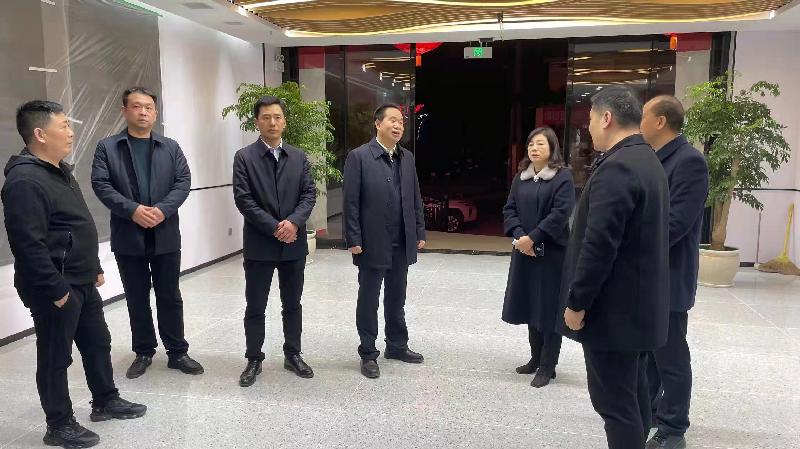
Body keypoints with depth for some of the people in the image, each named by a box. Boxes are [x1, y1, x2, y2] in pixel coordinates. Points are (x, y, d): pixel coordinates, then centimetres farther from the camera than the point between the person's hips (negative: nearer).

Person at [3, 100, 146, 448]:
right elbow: (28, 245, -25)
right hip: (55, 290, -9)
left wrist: (94, 268, 19)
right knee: (56, 357, 6)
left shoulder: (60, 170, 11)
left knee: (98, 343, 19)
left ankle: (105, 402, 36)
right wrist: (57, 290, -22)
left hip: (81, 282, 9)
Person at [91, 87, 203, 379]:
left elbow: (183, 182, -1)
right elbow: (101, 184, -6)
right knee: (137, 298, 10)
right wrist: (133, 210, -19)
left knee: (170, 297, 7)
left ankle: (177, 352, 16)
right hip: (128, 236, 0)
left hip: (165, 235, 1)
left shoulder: (171, 147, 8)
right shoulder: (107, 147, 4)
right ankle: (143, 352, 23)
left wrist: (162, 210, -16)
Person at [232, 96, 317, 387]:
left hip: (294, 243, 3)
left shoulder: (299, 157, 8)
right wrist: (274, 227, -15)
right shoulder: (244, 157, -2)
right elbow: (243, 199, -9)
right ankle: (254, 360, 20)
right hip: (259, 244, -3)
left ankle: (293, 355, 27)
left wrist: (293, 222, -16)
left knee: (292, 304, 13)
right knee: (255, 307, 6)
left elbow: (309, 193, 2)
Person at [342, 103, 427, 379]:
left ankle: (397, 346, 32)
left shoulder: (407, 158, 9)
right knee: (368, 300, 7)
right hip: (372, 243, -5)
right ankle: (368, 354, 19)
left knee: (397, 298, 16)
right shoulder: (359, 157, -8)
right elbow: (350, 202, -10)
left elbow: (416, 199, 12)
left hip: (402, 243, 5)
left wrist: (420, 232, 8)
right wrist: (354, 240, -14)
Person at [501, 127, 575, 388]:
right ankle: (536, 358, 27)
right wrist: (519, 236, -10)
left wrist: (533, 238, -18)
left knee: (549, 308, 0)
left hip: (552, 252, -6)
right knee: (530, 306, 12)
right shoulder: (521, 178, 11)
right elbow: (510, 209, 7)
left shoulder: (563, 177, -7)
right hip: (524, 251, 6)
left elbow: (560, 213, -15)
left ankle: (547, 366, 9)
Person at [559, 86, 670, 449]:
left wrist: (577, 303, -16)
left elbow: (599, 246, -24)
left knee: (615, 401, -1)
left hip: (614, 309, -10)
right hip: (641, 304, 10)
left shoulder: (616, 167, -20)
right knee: (633, 394, 19)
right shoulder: (649, 162, 13)